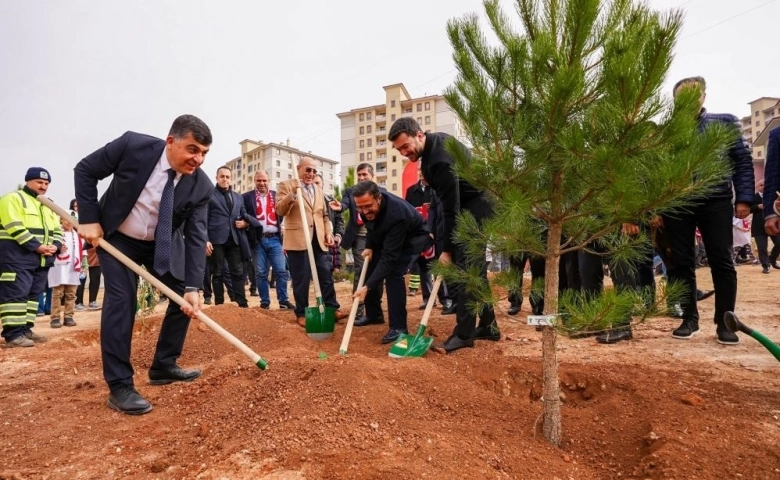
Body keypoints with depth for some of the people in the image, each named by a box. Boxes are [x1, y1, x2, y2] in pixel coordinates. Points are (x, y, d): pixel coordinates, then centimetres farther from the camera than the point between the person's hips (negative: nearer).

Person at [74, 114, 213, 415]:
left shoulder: (201, 186, -21)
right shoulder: (133, 145, -25)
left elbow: (196, 238, -21)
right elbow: (85, 170, -11)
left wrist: (193, 287, -30)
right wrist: (89, 219, -17)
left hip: (163, 244, 4)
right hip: (116, 237, -3)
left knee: (185, 298, 0)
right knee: (121, 300, -14)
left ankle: (163, 366, 18)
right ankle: (119, 387, -6)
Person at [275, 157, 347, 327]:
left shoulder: (318, 190, 19)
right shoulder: (286, 186, 0)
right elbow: (280, 210, -12)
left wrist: (328, 233, 9)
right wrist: (292, 193, -25)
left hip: (318, 241, 6)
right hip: (298, 241, -5)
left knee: (326, 276, 7)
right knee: (301, 279, 0)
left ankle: (332, 309, 15)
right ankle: (302, 313, 12)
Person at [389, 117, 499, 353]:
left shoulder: (440, 160, -27)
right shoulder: (436, 141, 4)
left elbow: (451, 209, -26)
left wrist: (447, 250, -22)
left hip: (476, 209, -10)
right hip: (475, 205, 10)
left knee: (466, 269, -12)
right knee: (475, 269, 11)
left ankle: (464, 334, -7)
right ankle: (488, 326, 19)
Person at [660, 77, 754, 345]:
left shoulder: (725, 123, 11)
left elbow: (743, 161, 6)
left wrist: (744, 198, -4)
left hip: (716, 202, 0)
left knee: (722, 261, 0)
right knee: (681, 263, 3)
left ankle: (725, 322, 10)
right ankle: (689, 319, 15)